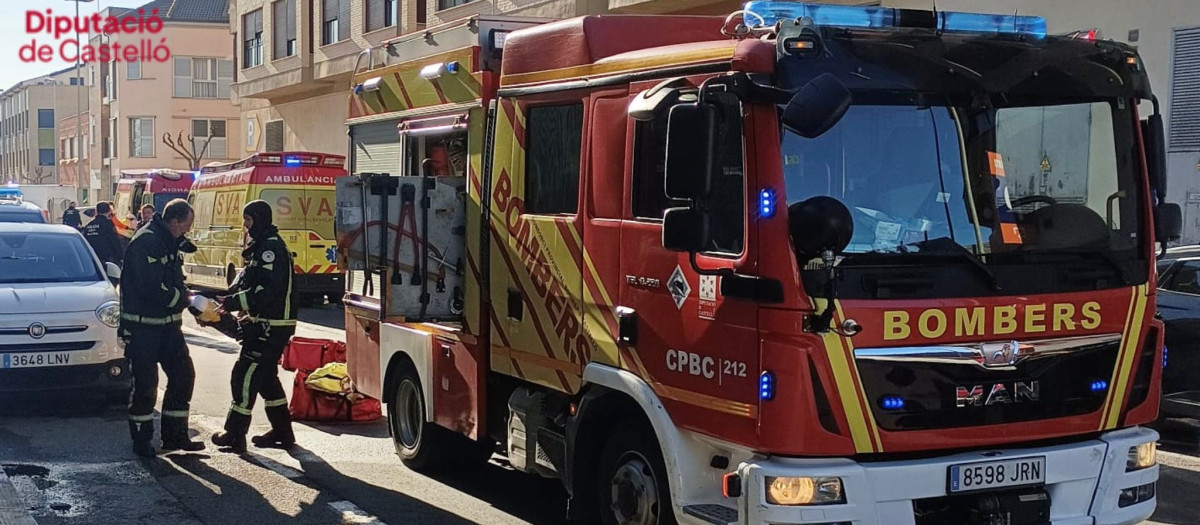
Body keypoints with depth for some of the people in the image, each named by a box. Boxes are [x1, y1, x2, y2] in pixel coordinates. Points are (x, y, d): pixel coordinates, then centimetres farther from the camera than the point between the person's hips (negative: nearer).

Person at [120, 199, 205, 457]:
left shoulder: (170, 242, 11)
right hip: (142, 327, -9)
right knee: (145, 385, -2)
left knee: (183, 375, 8)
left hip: (168, 324, 9)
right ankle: (141, 441, 11)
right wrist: (186, 300, -14)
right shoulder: (146, 242, -19)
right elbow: (152, 290, -26)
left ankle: (175, 435, 17)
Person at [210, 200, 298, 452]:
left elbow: (269, 289, -25)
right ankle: (282, 432, 23)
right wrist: (229, 298, 5)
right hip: (267, 324, 11)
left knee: (245, 375, -6)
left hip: (272, 325, -11)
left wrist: (235, 302, -23)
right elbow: (247, 280, 20)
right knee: (266, 377, 16)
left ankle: (235, 434, -1)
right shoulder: (262, 246, 17)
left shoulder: (271, 247, -17)